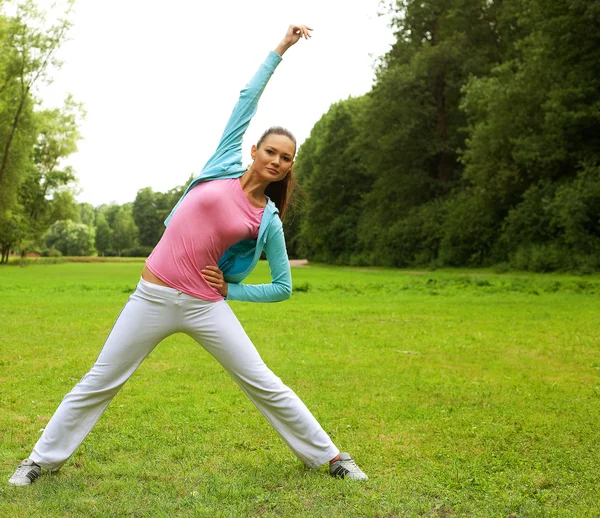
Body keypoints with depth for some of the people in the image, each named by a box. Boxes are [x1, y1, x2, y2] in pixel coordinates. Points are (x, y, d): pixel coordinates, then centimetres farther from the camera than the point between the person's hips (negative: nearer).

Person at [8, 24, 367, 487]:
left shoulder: (268, 221, -1)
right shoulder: (225, 167, 0)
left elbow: (283, 288, 5)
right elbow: (248, 98, 5)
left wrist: (230, 289, -3)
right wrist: (280, 50, 5)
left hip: (206, 306, 0)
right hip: (154, 297, 1)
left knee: (265, 386, 1)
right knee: (99, 383, 9)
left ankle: (329, 456, 17)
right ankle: (43, 459, 27)